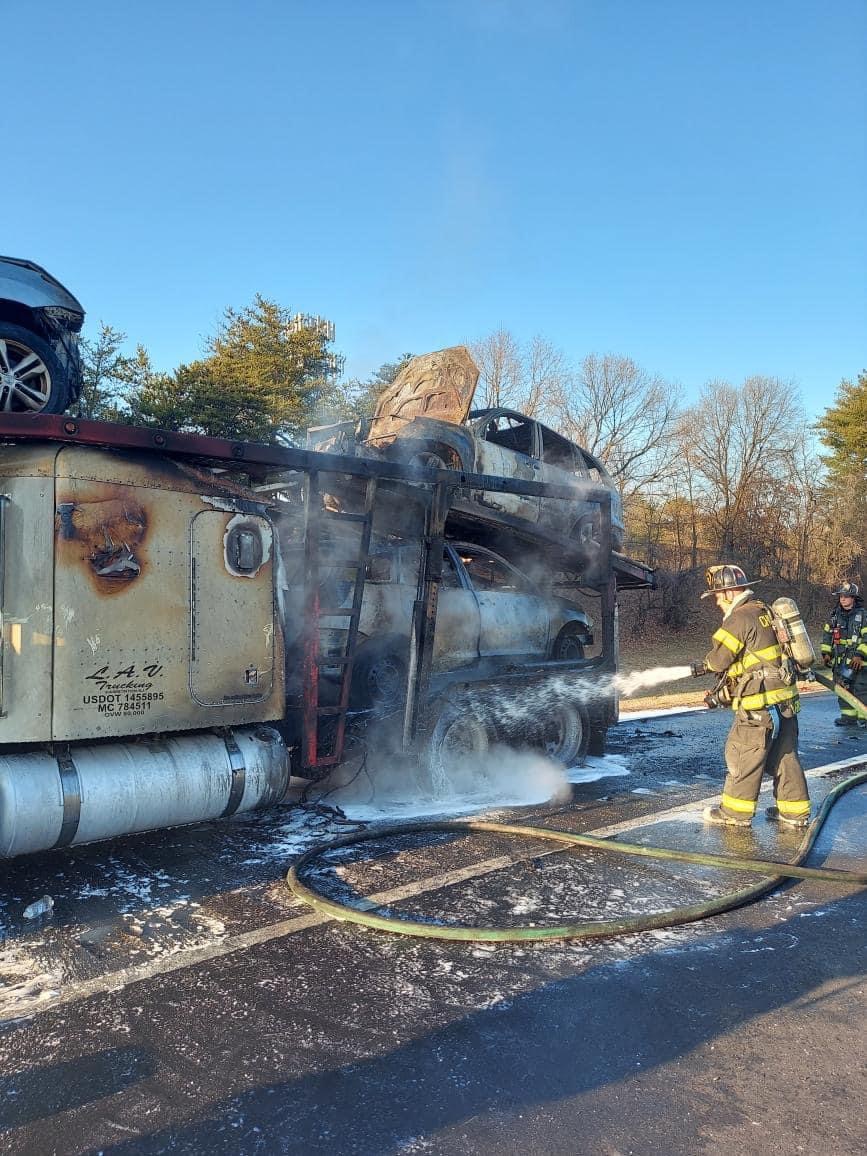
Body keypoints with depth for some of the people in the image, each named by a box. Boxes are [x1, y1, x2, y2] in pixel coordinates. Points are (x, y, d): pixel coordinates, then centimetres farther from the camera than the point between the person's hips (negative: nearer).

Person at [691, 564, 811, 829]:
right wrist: (723, 692, 16)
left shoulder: (740, 618, -15)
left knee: (743, 755, 2)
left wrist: (703, 665, 12)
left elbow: (719, 659, -12)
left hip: (760, 703, -9)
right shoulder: (762, 611, 15)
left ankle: (736, 812, 12)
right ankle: (794, 811, 22)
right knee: (784, 755, 15)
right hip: (785, 698, 9)